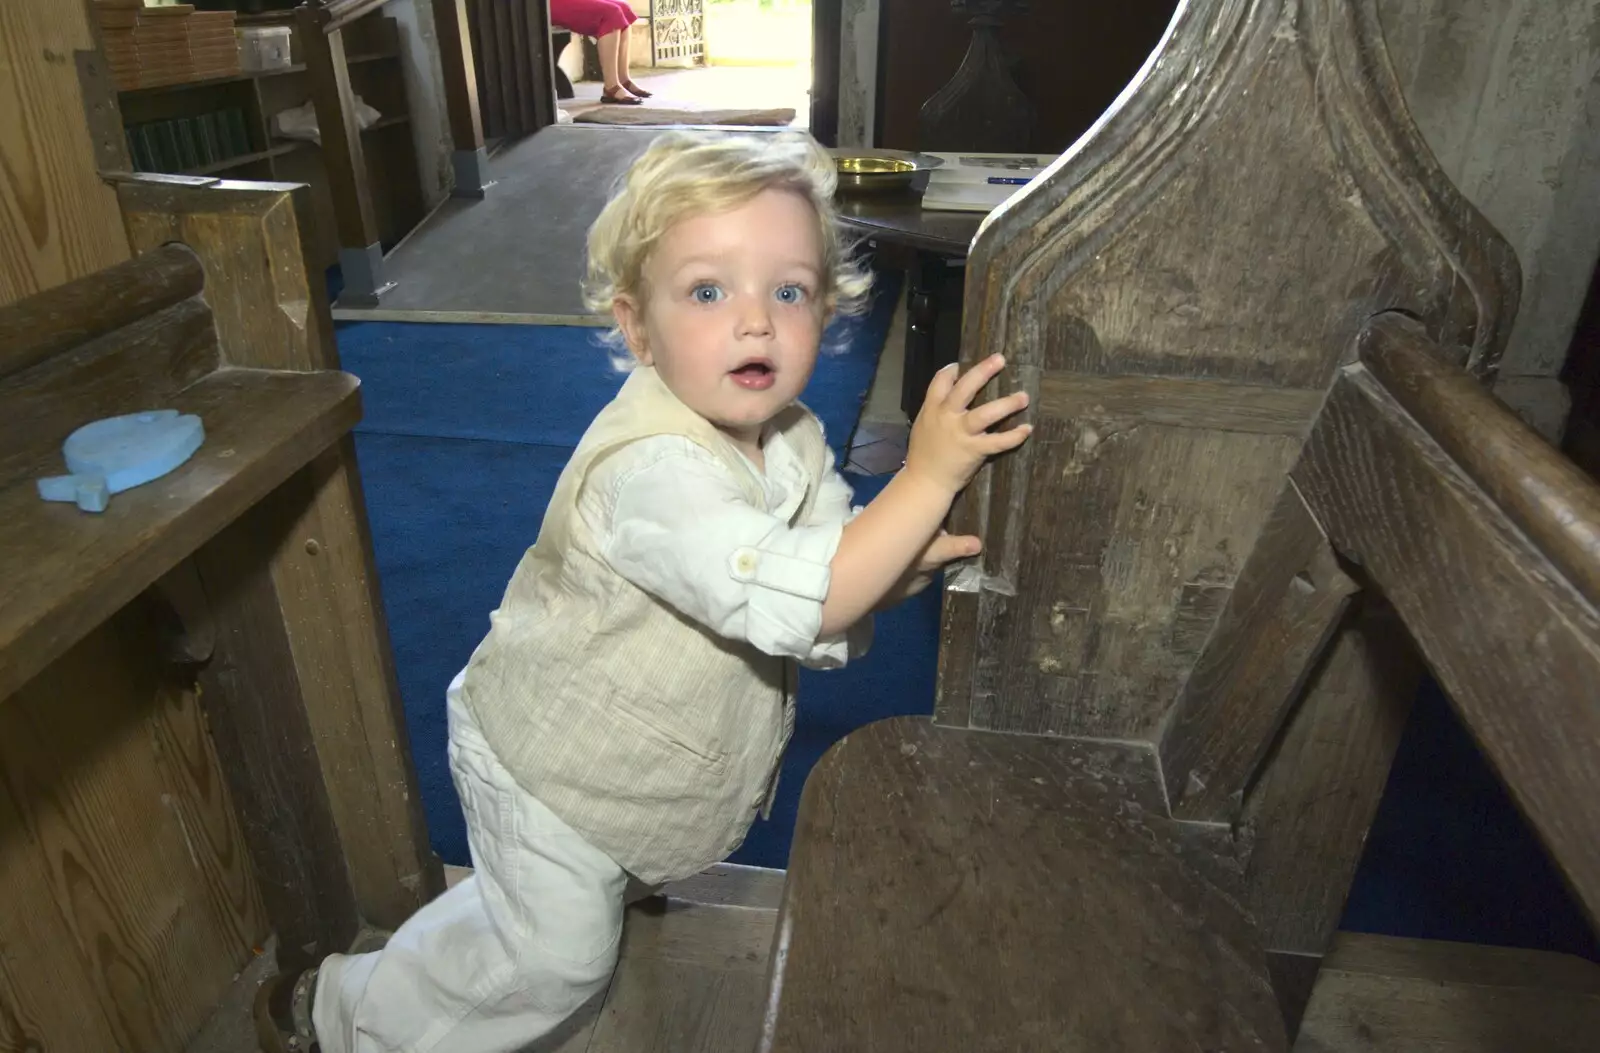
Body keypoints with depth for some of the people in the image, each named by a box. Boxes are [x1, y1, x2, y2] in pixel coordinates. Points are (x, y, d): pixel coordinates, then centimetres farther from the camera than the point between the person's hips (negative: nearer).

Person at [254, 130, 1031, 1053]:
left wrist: (914, 555, -23)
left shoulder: (793, 442, -9)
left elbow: (833, 585, -3)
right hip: (549, 767, -7)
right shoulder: (653, 472, -37)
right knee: (557, 959, 12)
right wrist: (928, 475, -41)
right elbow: (789, 603, -44)